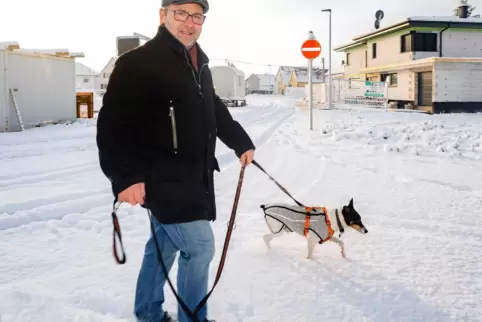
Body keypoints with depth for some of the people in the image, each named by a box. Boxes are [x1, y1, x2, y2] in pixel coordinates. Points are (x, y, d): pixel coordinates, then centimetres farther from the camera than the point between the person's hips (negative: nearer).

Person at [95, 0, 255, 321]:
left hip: (194, 175, 9)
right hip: (163, 177, -8)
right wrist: (125, 176, -26)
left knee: (166, 243, 19)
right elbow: (115, 122, -19)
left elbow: (215, 111, 27)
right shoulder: (138, 63, -14)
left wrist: (242, 143, 29)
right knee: (199, 246, -8)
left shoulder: (200, 65, 13)